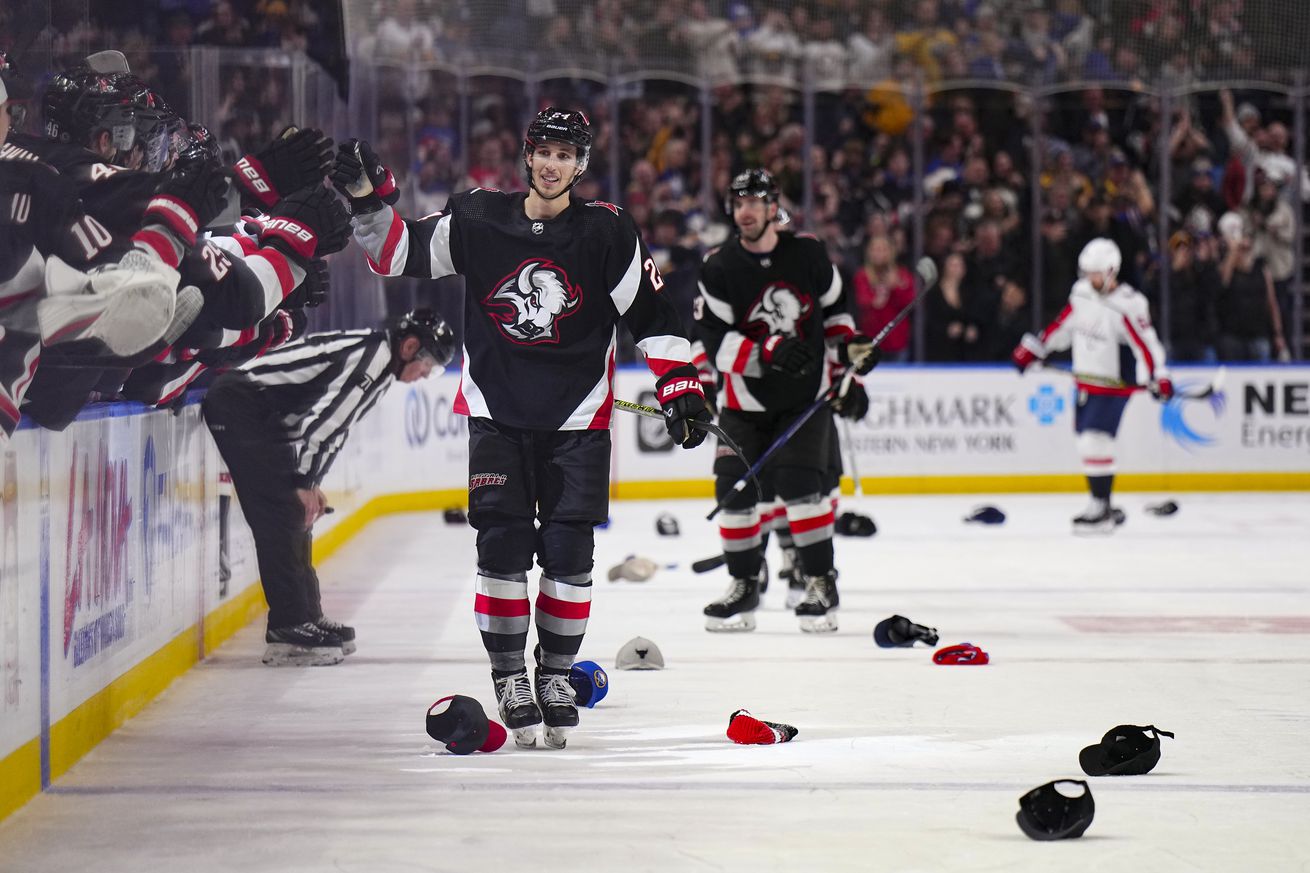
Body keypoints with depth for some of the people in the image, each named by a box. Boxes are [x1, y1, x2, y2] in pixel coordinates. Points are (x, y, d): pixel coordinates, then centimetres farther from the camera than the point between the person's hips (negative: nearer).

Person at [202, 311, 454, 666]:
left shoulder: (377, 362, 17)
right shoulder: (375, 355, -16)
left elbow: (334, 423, 23)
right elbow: (325, 416, -22)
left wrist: (312, 482, 18)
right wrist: (305, 482, -18)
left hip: (262, 417, 11)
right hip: (240, 407, -11)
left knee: (297, 517, 13)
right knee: (282, 516, -12)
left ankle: (306, 618, 19)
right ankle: (289, 629, -13)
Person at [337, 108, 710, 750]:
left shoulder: (606, 232, -5)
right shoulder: (478, 220, -3)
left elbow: (652, 314, -2)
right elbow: (400, 255, 4)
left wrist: (681, 387, -8)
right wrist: (364, 202, -11)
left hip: (576, 419, 0)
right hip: (496, 412, 1)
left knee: (568, 551, -1)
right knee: (502, 545, -5)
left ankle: (555, 674, 16)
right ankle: (509, 678, 7)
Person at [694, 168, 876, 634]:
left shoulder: (808, 253, -2)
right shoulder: (719, 268, -8)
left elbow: (833, 304, 16)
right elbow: (713, 339, -14)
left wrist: (849, 345, 2)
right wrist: (768, 350, -26)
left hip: (806, 394, -1)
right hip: (746, 398, 1)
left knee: (800, 482, -16)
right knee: (735, 489, -3)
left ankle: (821, 583, -7)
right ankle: (744, 587, 14)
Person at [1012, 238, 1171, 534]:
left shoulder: (1127, 305, -20)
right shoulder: (1082, 293, 3)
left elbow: (1145, 342, -25)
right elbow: (1062, 326, 16)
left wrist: (1158, 377, -35)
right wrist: (1032, 349, 19)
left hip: (1114, 385, -8)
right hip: (1086, 382, 8)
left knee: (1095, 441, -16)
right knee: (1087, 442, 10)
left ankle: (1101, 511, -9)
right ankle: (1103, 507, 20)